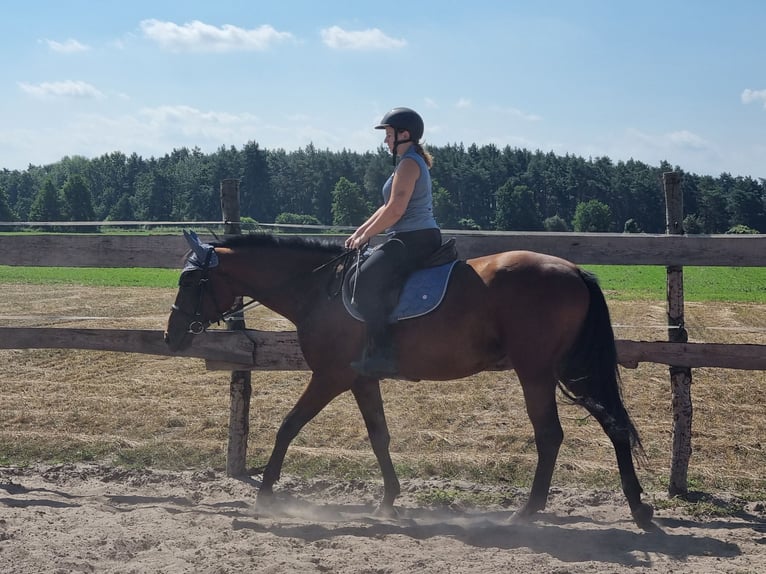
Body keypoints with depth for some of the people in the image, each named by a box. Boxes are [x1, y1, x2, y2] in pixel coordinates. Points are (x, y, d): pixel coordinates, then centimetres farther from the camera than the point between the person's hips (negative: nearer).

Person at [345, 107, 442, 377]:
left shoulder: (409, 163, -11)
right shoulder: (412, 161, 21)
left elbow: (395, 210, -20)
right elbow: (388, 207, 24)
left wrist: (365, 235, -10)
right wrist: (360, 231, 17)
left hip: (414, 239, -12)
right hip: (413, 239, 12)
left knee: (367, 278, -26)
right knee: (370, 275, 23)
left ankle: (383, 353, -30)